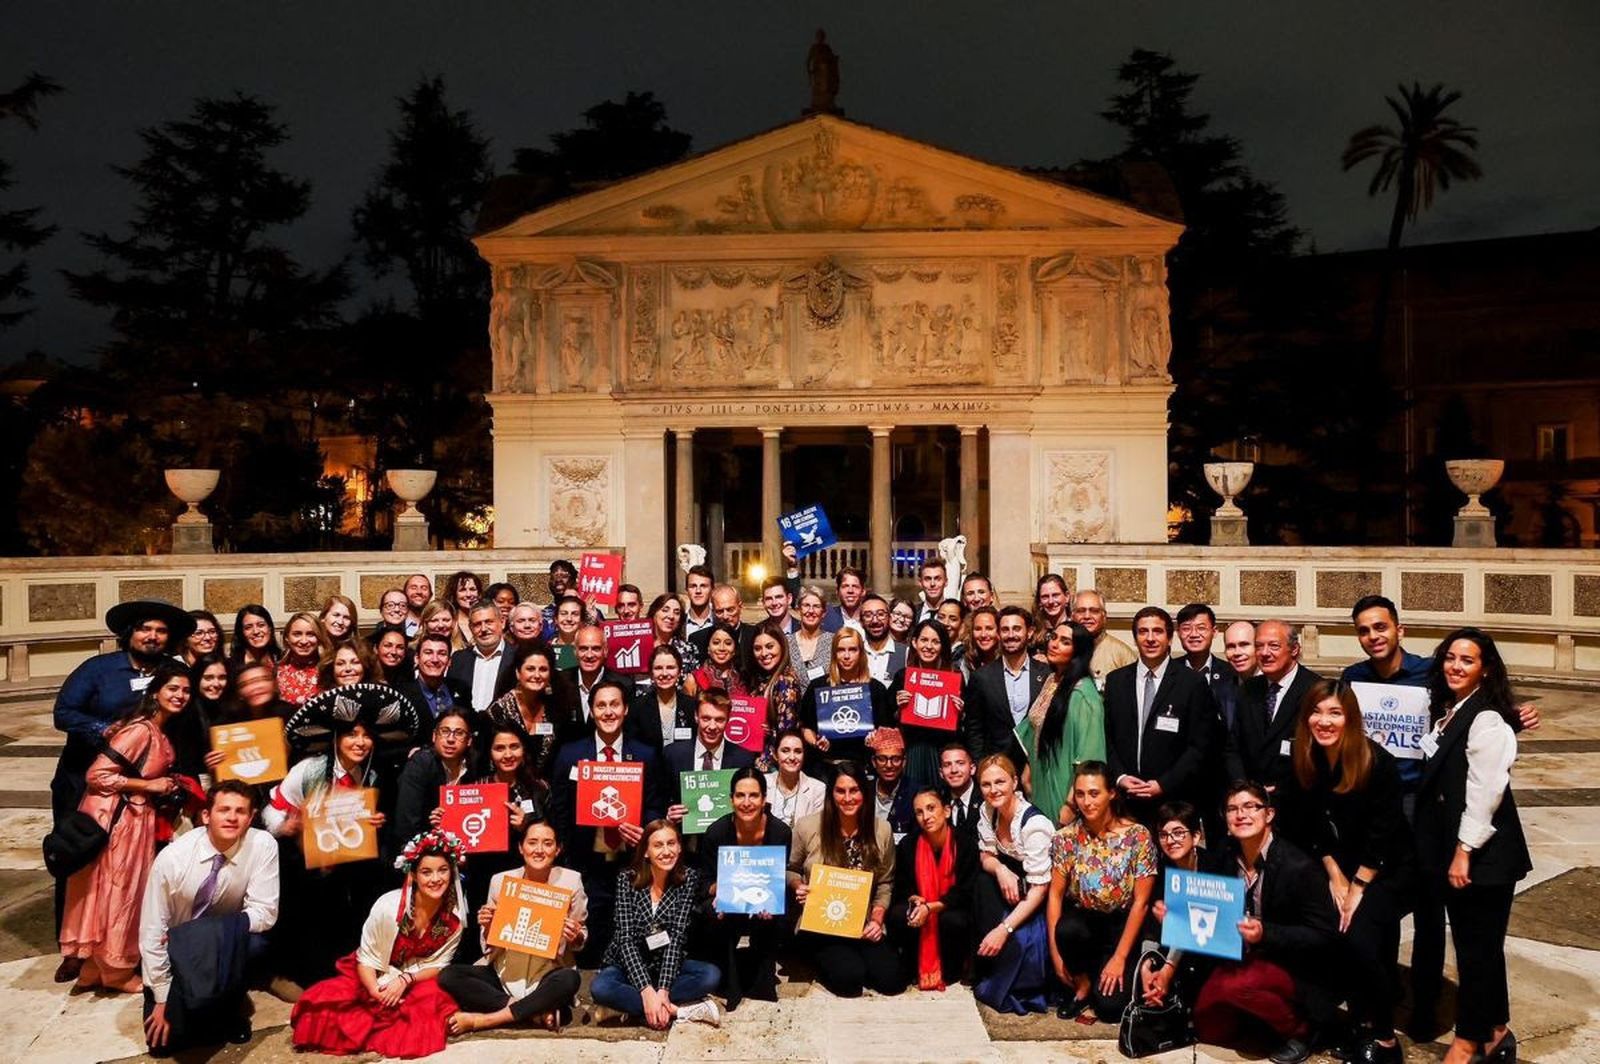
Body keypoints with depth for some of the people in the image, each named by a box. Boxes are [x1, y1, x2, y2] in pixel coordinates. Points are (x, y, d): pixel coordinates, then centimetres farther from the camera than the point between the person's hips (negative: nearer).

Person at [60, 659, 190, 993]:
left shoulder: (161, 731, 6)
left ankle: (99, 966, 28)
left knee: (128, 891, 15)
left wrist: (167, 785, 7)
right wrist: (148, 785, -19)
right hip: (117, 818, -9)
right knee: (116, 892, 5)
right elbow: (96, 775, -24)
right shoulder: (140, 730, -22)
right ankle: (114, 970, 19)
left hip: (139, 818, 9)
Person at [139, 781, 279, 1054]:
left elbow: (264, 912, -18)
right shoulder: (173, 857, -22)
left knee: (255, 943, -32)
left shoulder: (262, 845, -20)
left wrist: (215, 929, -31)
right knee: (163, 1040, -15)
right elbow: (151, 932, -15)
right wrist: (163, 997, -13)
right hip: (176, 953, 0)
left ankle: (229, 1010, -3)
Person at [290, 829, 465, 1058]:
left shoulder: (455, 916, -14)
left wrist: (405, 980, -23)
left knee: (438, 1003, -31)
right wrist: (378, 994, -28)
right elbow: (366, 959, -13)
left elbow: (437, 964, -5)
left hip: (418, 981, 2)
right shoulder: (388, 906, -23)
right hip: (374, 978, -2)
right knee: (323, 1003, -27)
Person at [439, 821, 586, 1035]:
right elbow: (489, 944, 5)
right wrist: (487, 927, -17)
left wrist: (576, 937, -20)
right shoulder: (500, 881, -4)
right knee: (448, 976, -21)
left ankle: (480, 1020, -24)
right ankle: (540, 1012, -23)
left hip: (549, 974, -2)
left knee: (569, 980, -35)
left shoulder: (570, 881, -8)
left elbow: (580, 939, 3)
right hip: (503, 972, 3)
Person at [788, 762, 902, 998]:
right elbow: (791, 870, 8)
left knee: (891, 980, -17)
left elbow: (885, 883, 7)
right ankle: (824, 963, 8)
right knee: (850, 978, -26)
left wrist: (877, 919, -7)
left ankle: (853, 960, 13)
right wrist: (799, 887, -14)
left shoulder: (881, 830, -3)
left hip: (864, 926, 3)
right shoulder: (807, 827, -8)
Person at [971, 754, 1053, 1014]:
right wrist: (1000, 869, -23)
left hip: (1045, 898, -7)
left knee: (1015, 940, -30)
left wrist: (1004, 929, -31)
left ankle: (1002, 991, 0)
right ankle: (986, 970, -9)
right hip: (1011, 886, 7)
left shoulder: (1034, 824, -27)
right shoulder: (988, 811, -8)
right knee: (984, 882, -23)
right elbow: (986, 856, 2)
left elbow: (1039, 889, -26)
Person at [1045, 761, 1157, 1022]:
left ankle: (1097, 974, 17)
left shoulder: (1138, 836, -13)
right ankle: (1082, 983, -2)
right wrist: (1055, 952, -12)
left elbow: (1141, 902, -11)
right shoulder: (1066, 837, -8)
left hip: (1121, 925, -2)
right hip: (1082, 919, 2)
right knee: (1067, 930, -34)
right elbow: (1055, 894, -5)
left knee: (1110, 1005, -20)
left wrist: (1120, 957, -13)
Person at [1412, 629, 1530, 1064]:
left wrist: (1464, 853, -19)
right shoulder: (1447, 712, 10)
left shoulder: (1486, 719, -17)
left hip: (1483, 854, -8)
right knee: (1479, 945, 18)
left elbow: (1485, 791, -20)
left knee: (1477, 946, 4)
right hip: (1451, 848, 9)